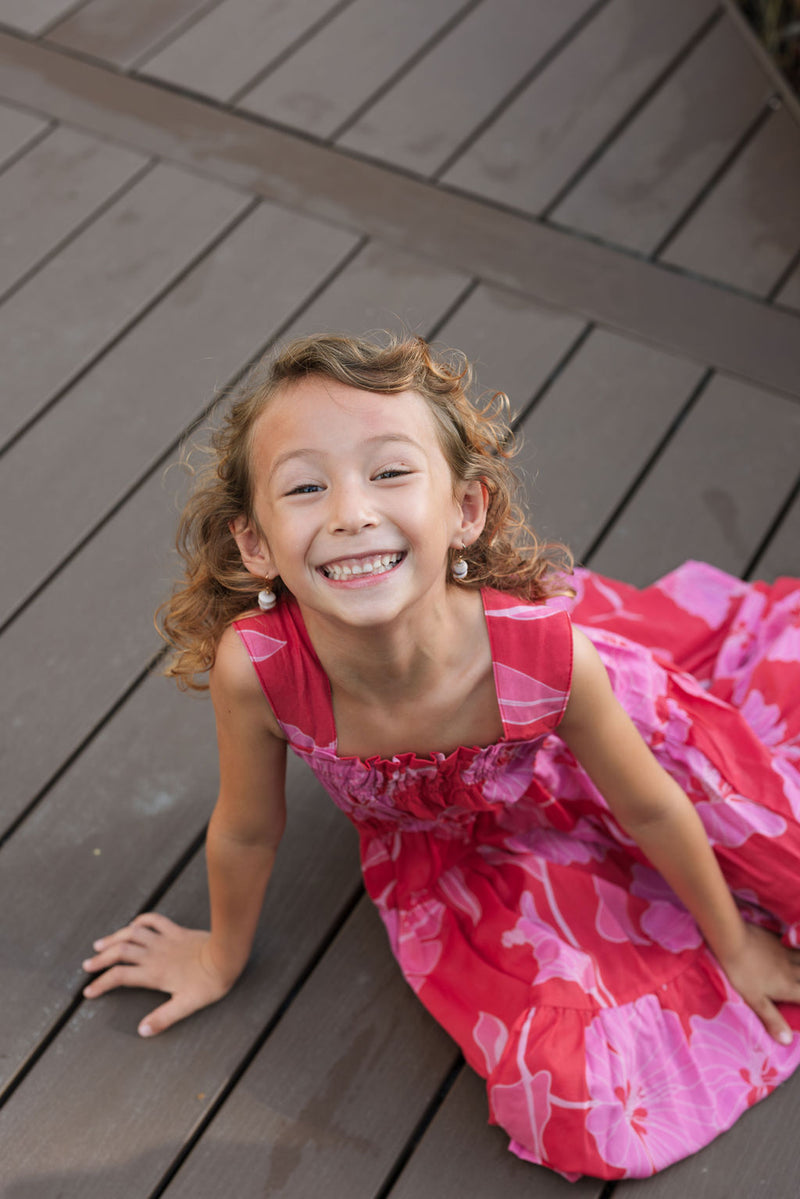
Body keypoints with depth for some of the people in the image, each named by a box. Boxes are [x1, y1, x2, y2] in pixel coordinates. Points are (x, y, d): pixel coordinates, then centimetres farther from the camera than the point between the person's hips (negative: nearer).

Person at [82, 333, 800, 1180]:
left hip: (575, 772, 0)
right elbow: (248, 832, -16)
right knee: (569, 1093, -6)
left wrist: (732, 943, -3)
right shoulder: (255, 668, -39)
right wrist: (222, 957, 4)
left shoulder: (545, 649, -41)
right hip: (444, 841, 1)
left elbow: (650, 809, -20)